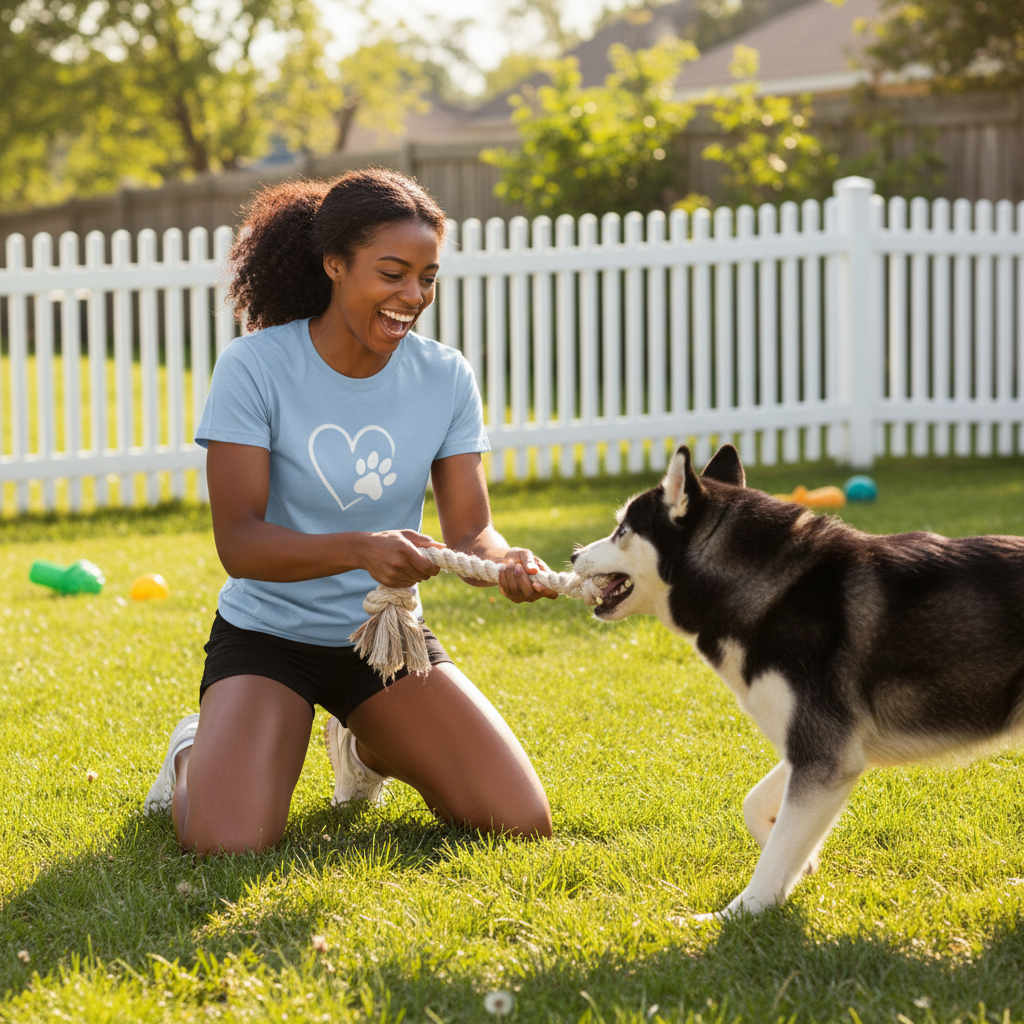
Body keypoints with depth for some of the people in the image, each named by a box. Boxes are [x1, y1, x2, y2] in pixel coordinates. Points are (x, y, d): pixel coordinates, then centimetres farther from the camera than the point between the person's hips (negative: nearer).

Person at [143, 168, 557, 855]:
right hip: (268, 637, -4)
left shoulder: (445, 376, -5)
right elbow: (238, 542, -22)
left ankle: (370, 745, 22)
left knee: (524, 824, -8)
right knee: (227, 845, -25)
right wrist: (360, 550, -40)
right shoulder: (255, 367, -17)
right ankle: (198, 754, 14)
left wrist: (505, 561, -33)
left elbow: (470, 528, -7)